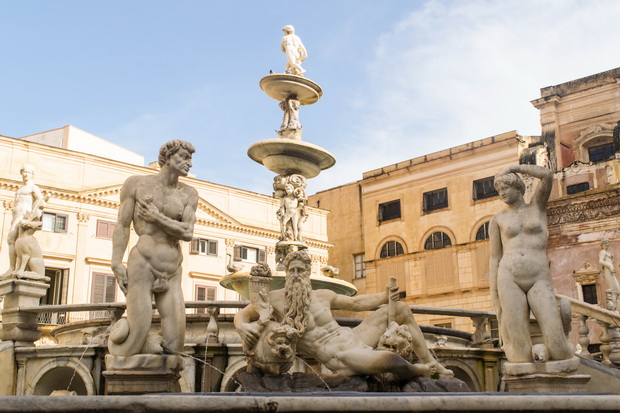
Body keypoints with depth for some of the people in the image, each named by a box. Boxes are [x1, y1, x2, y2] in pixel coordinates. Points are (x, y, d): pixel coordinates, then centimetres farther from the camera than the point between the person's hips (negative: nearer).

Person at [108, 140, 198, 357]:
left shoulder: (188, 194, 9)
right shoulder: (136, 184, 3)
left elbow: (187, 233, -2)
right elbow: (122, 226, 0)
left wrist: (156, 217, -10)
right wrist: (116, 265, -9)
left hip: (172, 274, 4)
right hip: (141, 265, -4)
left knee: (174, 346, -5)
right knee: (135, 342, -8)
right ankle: (119, 332, 26)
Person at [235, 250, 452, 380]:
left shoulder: (323, 295, 9)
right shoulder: (275, 299, -5)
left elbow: (355, 302, 20)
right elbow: (242, 314, -4)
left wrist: (384, 297, 8)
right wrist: (243, 326, -28)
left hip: (352, 338, 8)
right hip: (342, 357, -7)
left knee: (401, 309, 14)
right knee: (390, 359, -37)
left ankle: (432, 363, 21)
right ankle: (418, 371, 0)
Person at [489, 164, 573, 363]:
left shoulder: (537, 205, 16)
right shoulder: (498, 220, 15)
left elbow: (548, 175, -2)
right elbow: (494, 259, 12)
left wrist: (516, 168, 11)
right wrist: (494, 294, 3)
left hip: (539, 281, 0)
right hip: (509, 280, 0)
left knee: (558, 350, -14)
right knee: (521, 356, -7)